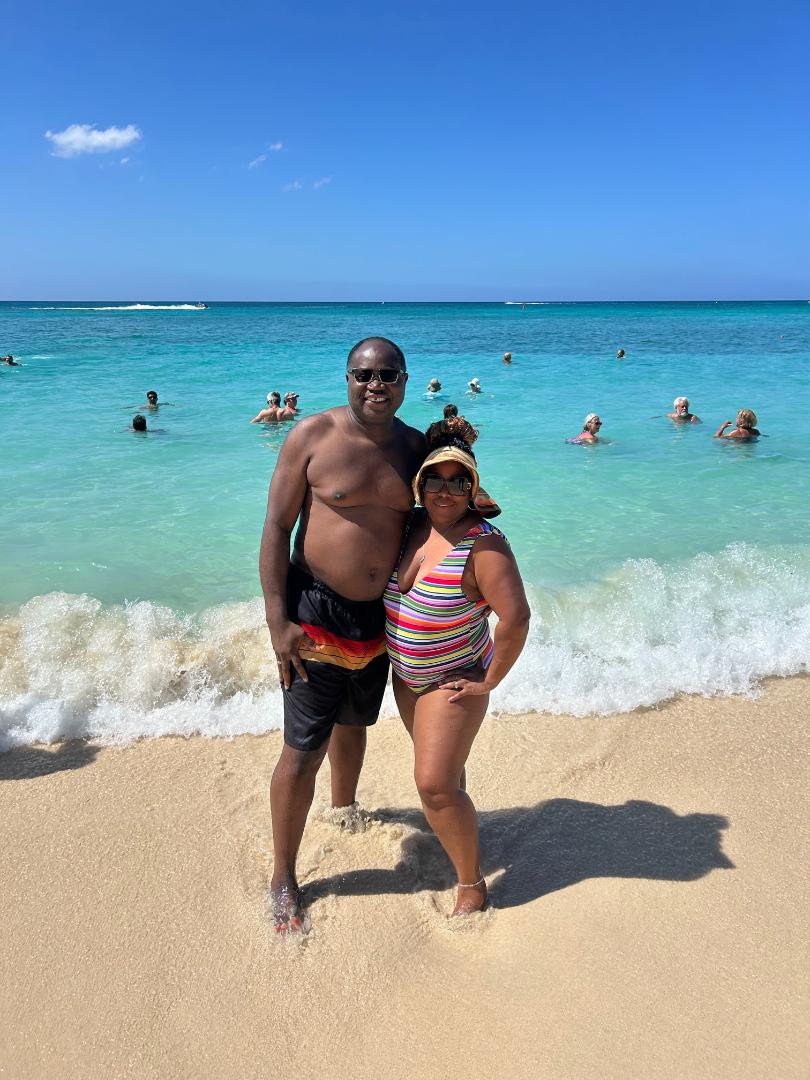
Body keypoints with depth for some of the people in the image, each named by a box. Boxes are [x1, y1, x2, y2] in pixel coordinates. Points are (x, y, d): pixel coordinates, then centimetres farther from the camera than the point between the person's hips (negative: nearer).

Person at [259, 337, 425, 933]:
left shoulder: (415, 445, 2)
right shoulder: (313, 435, -12)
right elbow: (277, 527, -12)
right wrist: (278, 621, -16)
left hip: (380, 616, 5)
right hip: (316, 613, -5)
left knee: (353, 724, 26)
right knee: (303, 749, 0)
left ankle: (344, 811, 55)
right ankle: (284, 879, 21)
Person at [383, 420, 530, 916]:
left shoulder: (484, 545, -24)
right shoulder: (412, 526, -3)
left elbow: (516, 617, -28)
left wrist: (489, 681, -20)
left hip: (453, 680, -7)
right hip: (406, 675, 7)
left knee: (436, 784, -8)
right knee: (439, 767, 23)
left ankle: (472, 884, 12)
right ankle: (458, 830, 49)